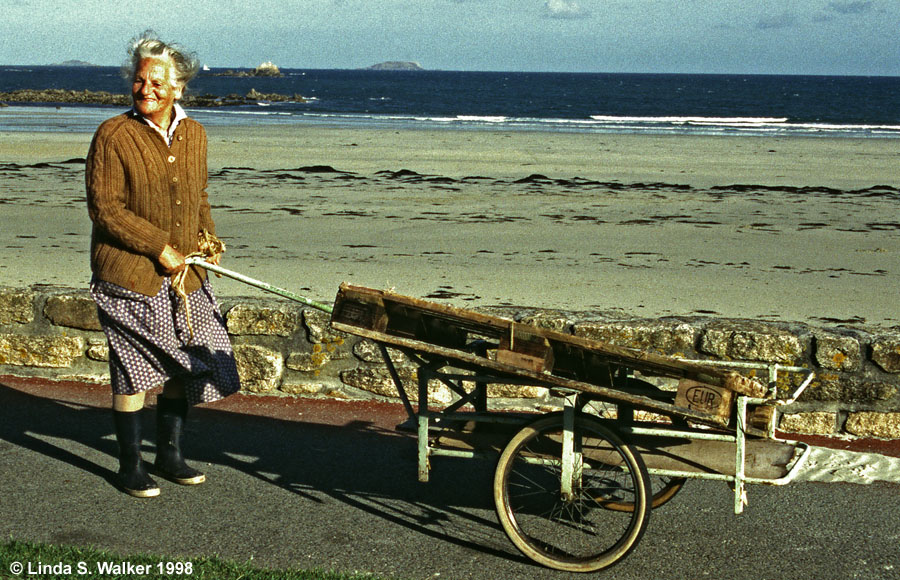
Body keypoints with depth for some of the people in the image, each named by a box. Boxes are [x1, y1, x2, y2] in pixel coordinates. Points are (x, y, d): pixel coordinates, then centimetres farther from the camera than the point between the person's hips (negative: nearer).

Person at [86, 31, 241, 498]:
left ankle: (169, 455, 28)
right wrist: (160, 247, -16)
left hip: (184, 273, 6)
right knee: (133, 367, 1)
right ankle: (130, 466, 15)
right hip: (128, 272, -6)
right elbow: (104, 208, -13)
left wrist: (208, 238, 2)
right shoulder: (113, 136, -11)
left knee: (185, 363, 11)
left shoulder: (194, 134, 7)